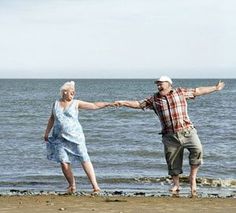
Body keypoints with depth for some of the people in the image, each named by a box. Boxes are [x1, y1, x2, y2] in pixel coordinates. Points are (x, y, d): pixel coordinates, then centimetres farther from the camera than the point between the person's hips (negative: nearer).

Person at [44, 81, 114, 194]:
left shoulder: (75, 103, 3)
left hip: (75, 137, -2)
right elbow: (51, 119, 23)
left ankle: (95, 186, -13)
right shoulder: (56, 104, 11)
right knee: (64, 163, -5)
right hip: (60, 138, 2)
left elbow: (94, 105, 1)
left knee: (84, 160, -11)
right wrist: (46, 133, 24)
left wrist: (108, 104, -6)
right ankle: (72, 186, 12)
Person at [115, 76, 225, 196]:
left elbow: (198, 91, 14)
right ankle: (176, 184, 20)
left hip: (187, 131, -2)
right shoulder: (154, 99, 12)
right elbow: (139, 104, 13)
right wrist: (124, 103, 2)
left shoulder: (181, 92, 9)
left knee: (197, 149, -23)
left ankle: (192, 177, -7)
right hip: (170, 136, 2)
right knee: (172, 160, 3)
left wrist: (215, 88, 16)